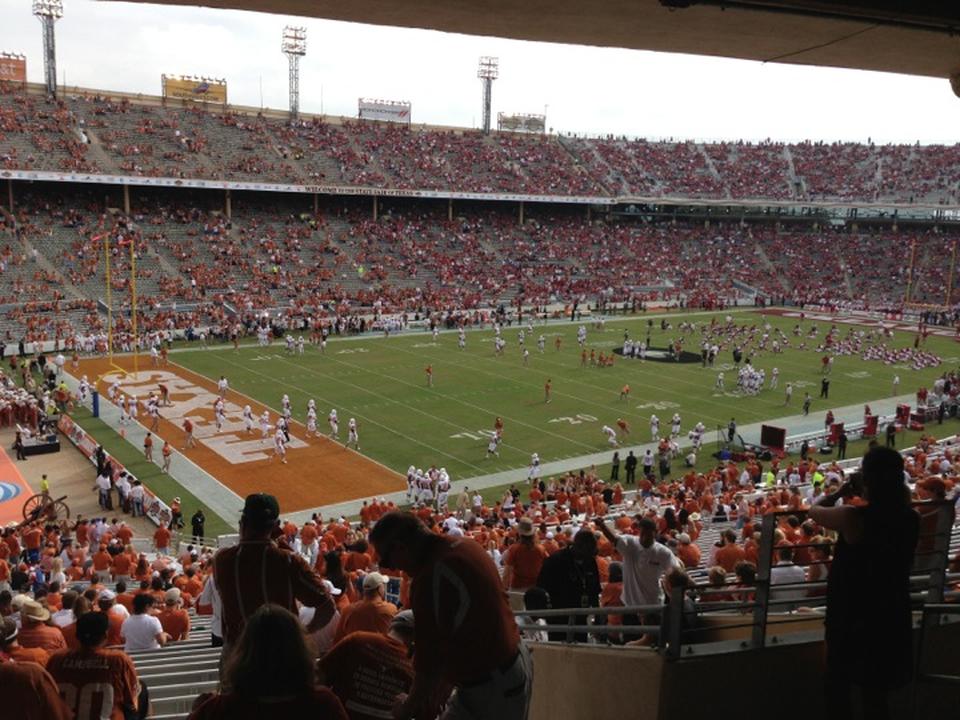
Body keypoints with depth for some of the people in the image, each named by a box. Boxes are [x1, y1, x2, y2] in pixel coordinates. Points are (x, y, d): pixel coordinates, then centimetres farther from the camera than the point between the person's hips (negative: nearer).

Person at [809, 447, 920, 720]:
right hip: (891, 617, 5)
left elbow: (814, 510, -6)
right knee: (876, 694, 21)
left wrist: (841, 491, 6)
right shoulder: (910, 518, -9)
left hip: (852, 617, -5)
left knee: (838, 687, 17)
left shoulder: (853, 518, -24)